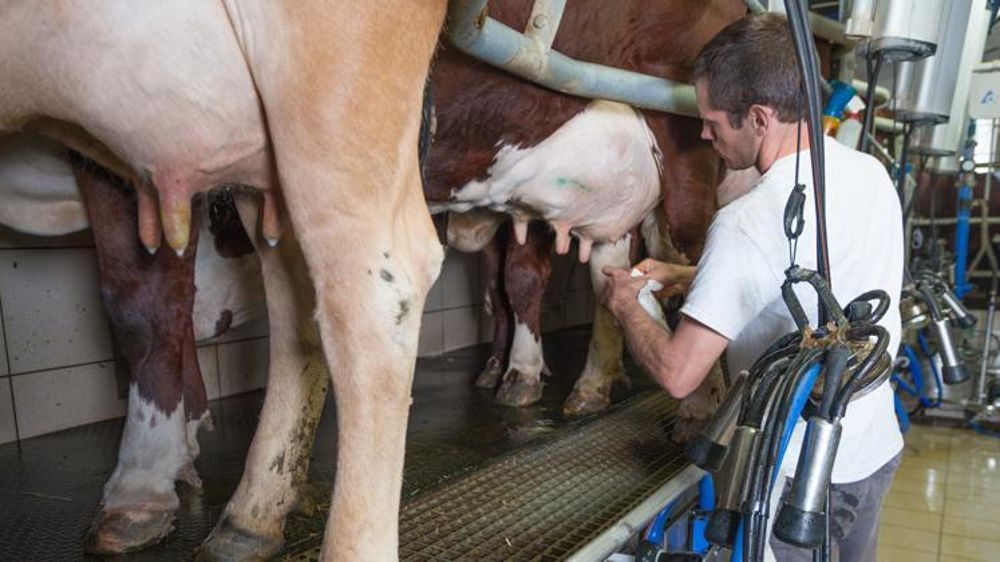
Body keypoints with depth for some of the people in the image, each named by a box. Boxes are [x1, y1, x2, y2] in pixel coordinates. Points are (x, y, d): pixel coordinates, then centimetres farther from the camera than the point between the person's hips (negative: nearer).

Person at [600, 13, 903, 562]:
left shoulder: (749, 222, -28)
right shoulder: (871, 173, -3)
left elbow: (677, 374, -25)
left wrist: (626, 305, -7)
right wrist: (681, 274, 10)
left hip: (800, 475, -8)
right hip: (877, 452, 8)